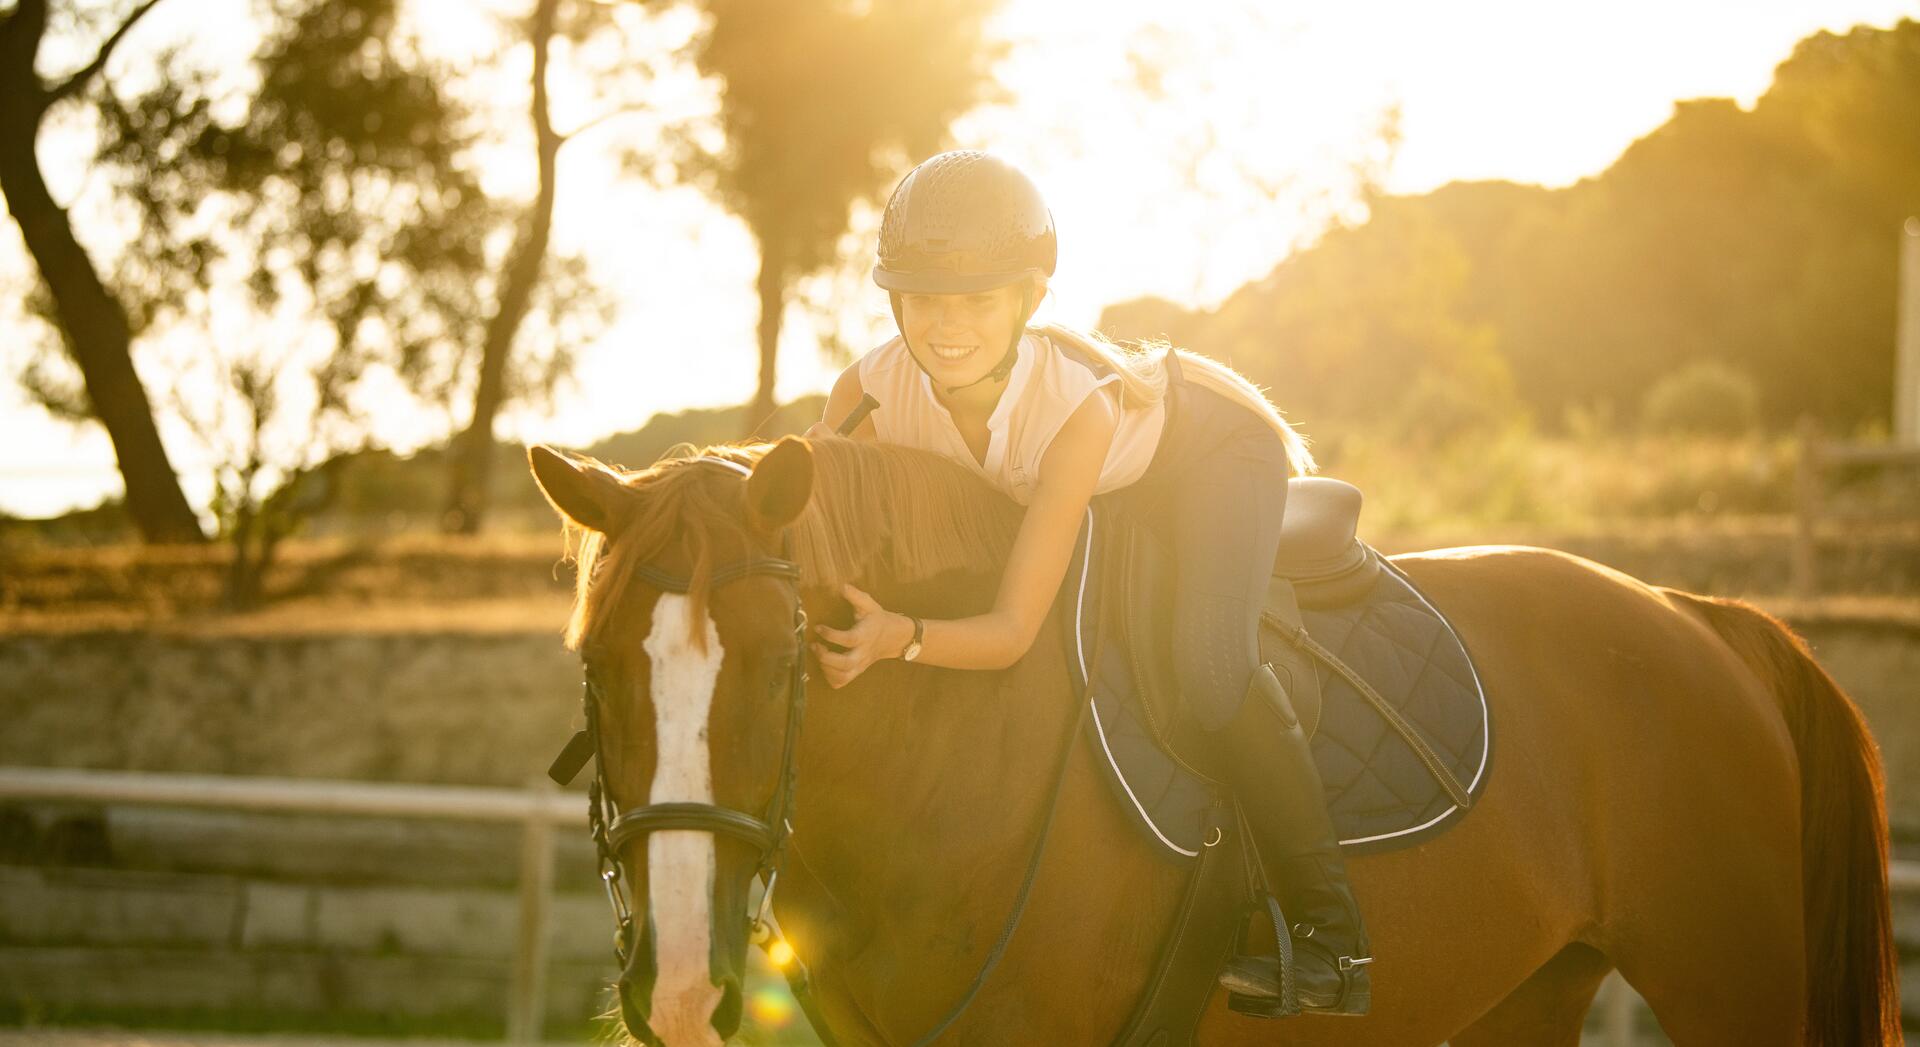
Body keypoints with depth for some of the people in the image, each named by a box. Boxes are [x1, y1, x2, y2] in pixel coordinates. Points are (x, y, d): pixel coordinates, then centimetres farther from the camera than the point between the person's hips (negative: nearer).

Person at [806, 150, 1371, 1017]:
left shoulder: (1080, 405, -43)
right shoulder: (874, 394, -30)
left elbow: (1012, 632, -43)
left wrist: (899, 638, -62)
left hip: (1214, 449, -7)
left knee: (1208, 662, -29)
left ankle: (1330, 937, -18)